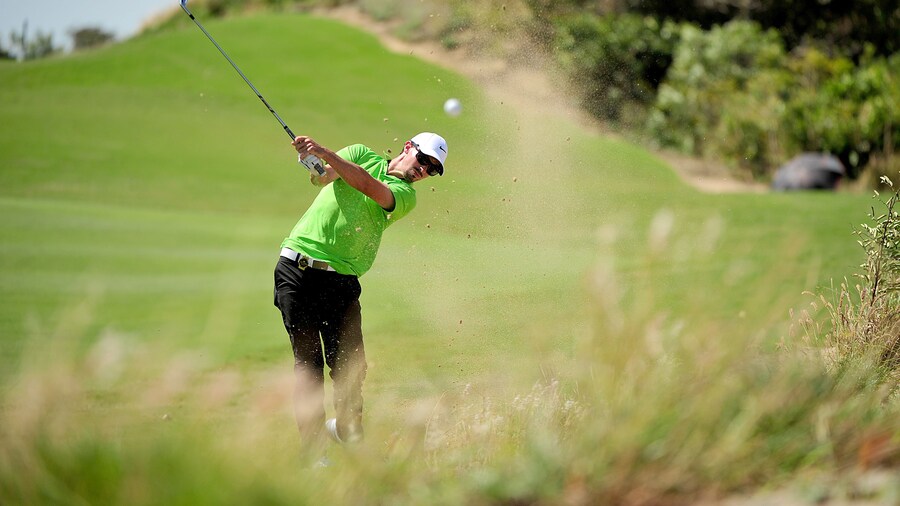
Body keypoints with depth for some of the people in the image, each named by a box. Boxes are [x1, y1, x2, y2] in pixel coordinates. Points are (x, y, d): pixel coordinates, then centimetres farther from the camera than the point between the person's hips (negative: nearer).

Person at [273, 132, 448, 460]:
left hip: (341, 281, 1)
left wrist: (325, 154, -25)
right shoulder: (361, 155, 12)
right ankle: (313, 446, 2)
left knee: (350, 366, -2)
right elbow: (322, 177, -3)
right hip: (297, 270, -1)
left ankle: (347, 428, 24)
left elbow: (370, 188, -14)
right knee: (308, 362, -4)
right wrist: (318, 169, -28)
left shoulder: (405, 195, 5)